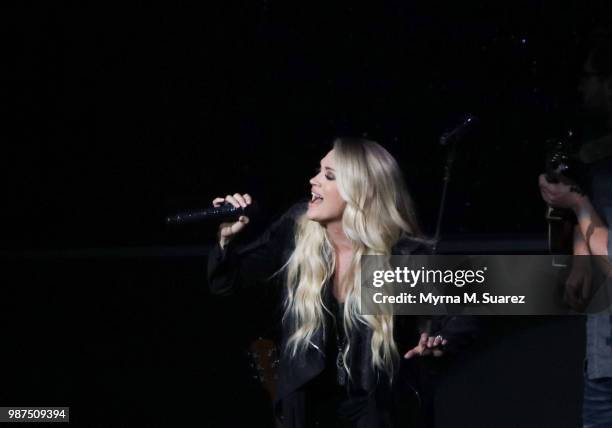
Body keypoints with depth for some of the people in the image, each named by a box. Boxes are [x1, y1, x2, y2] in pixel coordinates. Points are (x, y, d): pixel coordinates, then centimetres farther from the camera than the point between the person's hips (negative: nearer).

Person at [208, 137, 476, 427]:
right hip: (304, 403, 4)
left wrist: (438, 341, -30)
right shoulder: (297, 230, -10)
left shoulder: (404, 255, -19)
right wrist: (226, 238, -21)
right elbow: (226, 282, -2)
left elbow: (459, 316, -9)